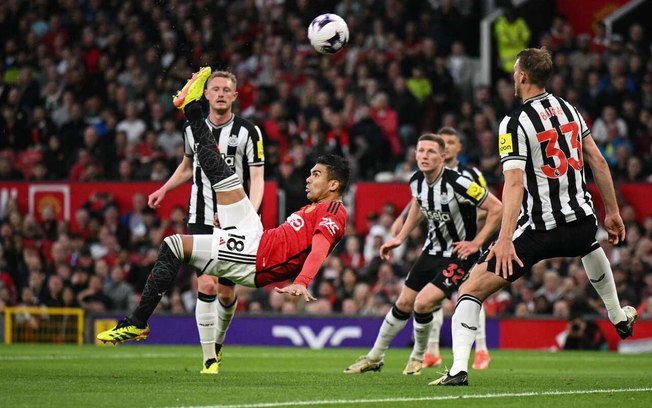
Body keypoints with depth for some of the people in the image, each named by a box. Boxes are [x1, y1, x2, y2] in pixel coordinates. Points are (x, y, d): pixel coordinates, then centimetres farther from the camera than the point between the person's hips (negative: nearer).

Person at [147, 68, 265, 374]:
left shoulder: (248, 132, -4)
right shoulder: (193, 129, 5)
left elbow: (257, 178, -6)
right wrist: (165, 189, 13)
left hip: (234, 222, -1)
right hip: (201, 220, 1)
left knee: (227, 293, 3)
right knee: (206, 286, -13)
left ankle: (218, 341, 34)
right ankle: (209, 359, -7)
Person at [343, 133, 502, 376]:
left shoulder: (458, 183, -27)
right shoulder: (416, 182, -5)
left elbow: (496, 209, -22)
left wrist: (476, 243, -21)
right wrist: (400, 238, 16)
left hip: (460, 255, -7)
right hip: (432, 251, 7)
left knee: (423, 303, -19)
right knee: (404, 303, 11)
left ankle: (418, 357, 8)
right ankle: (374, 358, 28)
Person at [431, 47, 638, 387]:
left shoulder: (514, 123, -13)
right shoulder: (569, 109, 7)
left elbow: (514, 183, -23)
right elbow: (598, 161, 12)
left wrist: (505, 239, -29)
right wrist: (612, 212, 22)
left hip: (538, 230, -6)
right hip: (581, 221, 6)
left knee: (472, 290, 0)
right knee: (592, 244, 45)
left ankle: (458, 368, -14)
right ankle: (619, 318, 61)